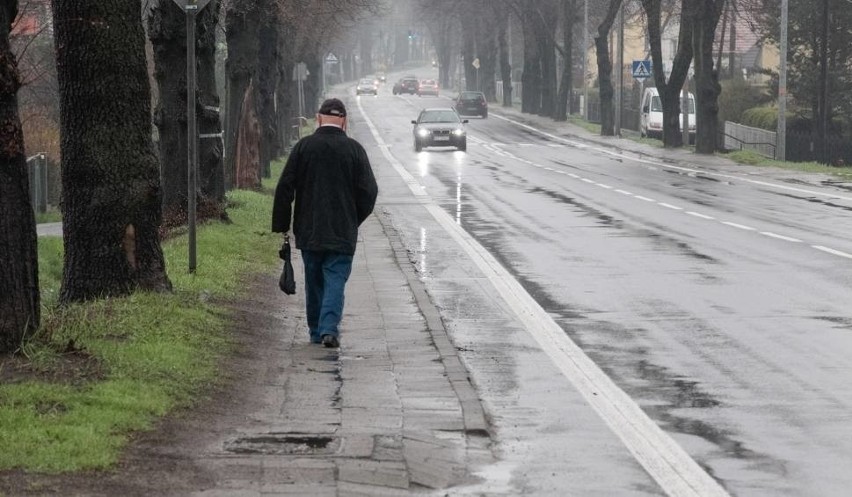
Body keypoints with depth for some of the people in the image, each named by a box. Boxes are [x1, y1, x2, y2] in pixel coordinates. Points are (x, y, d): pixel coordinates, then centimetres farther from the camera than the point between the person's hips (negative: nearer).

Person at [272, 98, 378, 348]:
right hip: (343, 233, -1)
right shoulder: (354, 149, -3)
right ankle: (329, 328, -18)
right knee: (336, 280, -1)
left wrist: (281, 225, 5)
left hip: (309, 231, 1)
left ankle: (316, 331, 20)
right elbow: (369, 192, -2)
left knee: (314, 282, 14)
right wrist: (354, 220, 14)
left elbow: (284, 189, -2)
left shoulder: (303, 147, -2)